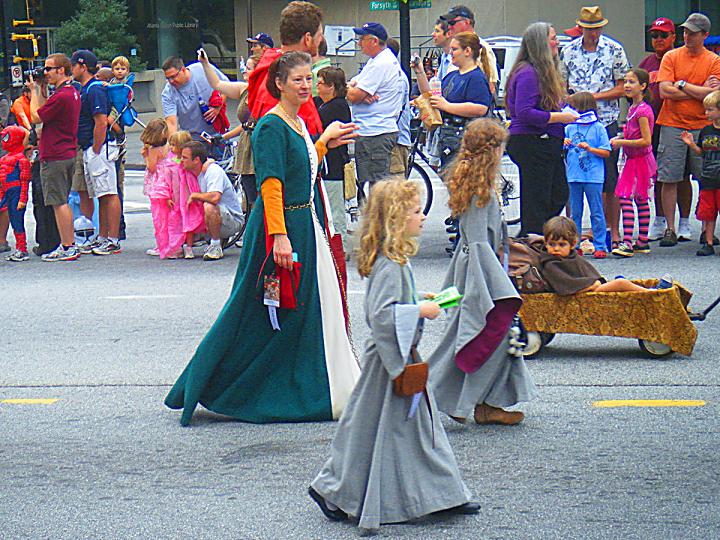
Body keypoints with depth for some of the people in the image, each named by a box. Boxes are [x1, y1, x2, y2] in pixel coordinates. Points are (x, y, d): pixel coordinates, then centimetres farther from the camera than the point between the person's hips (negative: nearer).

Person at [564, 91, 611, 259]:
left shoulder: (598, 128, -3)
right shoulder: (569, 128, 8)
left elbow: (606, 153, -4)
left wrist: (589, 149, -17)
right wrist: (564, 144, -6)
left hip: (593, 177, -4)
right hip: (574, 176, 4)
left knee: (596, 213, 0)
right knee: (575, 213, 10)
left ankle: (600, 246, 5)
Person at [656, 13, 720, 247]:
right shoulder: (671, 57, 4)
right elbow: (665, 91, -7)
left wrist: (682, 84, -6)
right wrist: (700, 91, -6)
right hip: (672, 125, 0)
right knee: (669, 179, -2)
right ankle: (670, 229, 5)